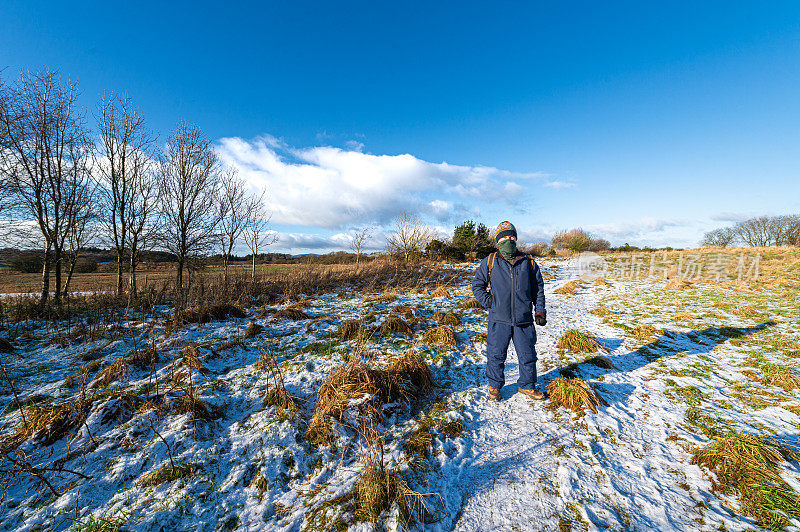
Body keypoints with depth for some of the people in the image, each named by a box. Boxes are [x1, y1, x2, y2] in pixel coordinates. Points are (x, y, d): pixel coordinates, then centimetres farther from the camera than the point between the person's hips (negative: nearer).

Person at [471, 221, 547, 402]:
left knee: (528, 355, 13)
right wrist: (488, 302, -2)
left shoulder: (528, 262, 6)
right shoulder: (490, 262, 1)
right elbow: (477, 285, 9)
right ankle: (495, 386, 30)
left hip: (524, 319, 2)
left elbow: (538, 288, 14)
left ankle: (527, 385, 36)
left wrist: (539, 311, 9)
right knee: (496, 355, 9)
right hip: (499, 319, -1)